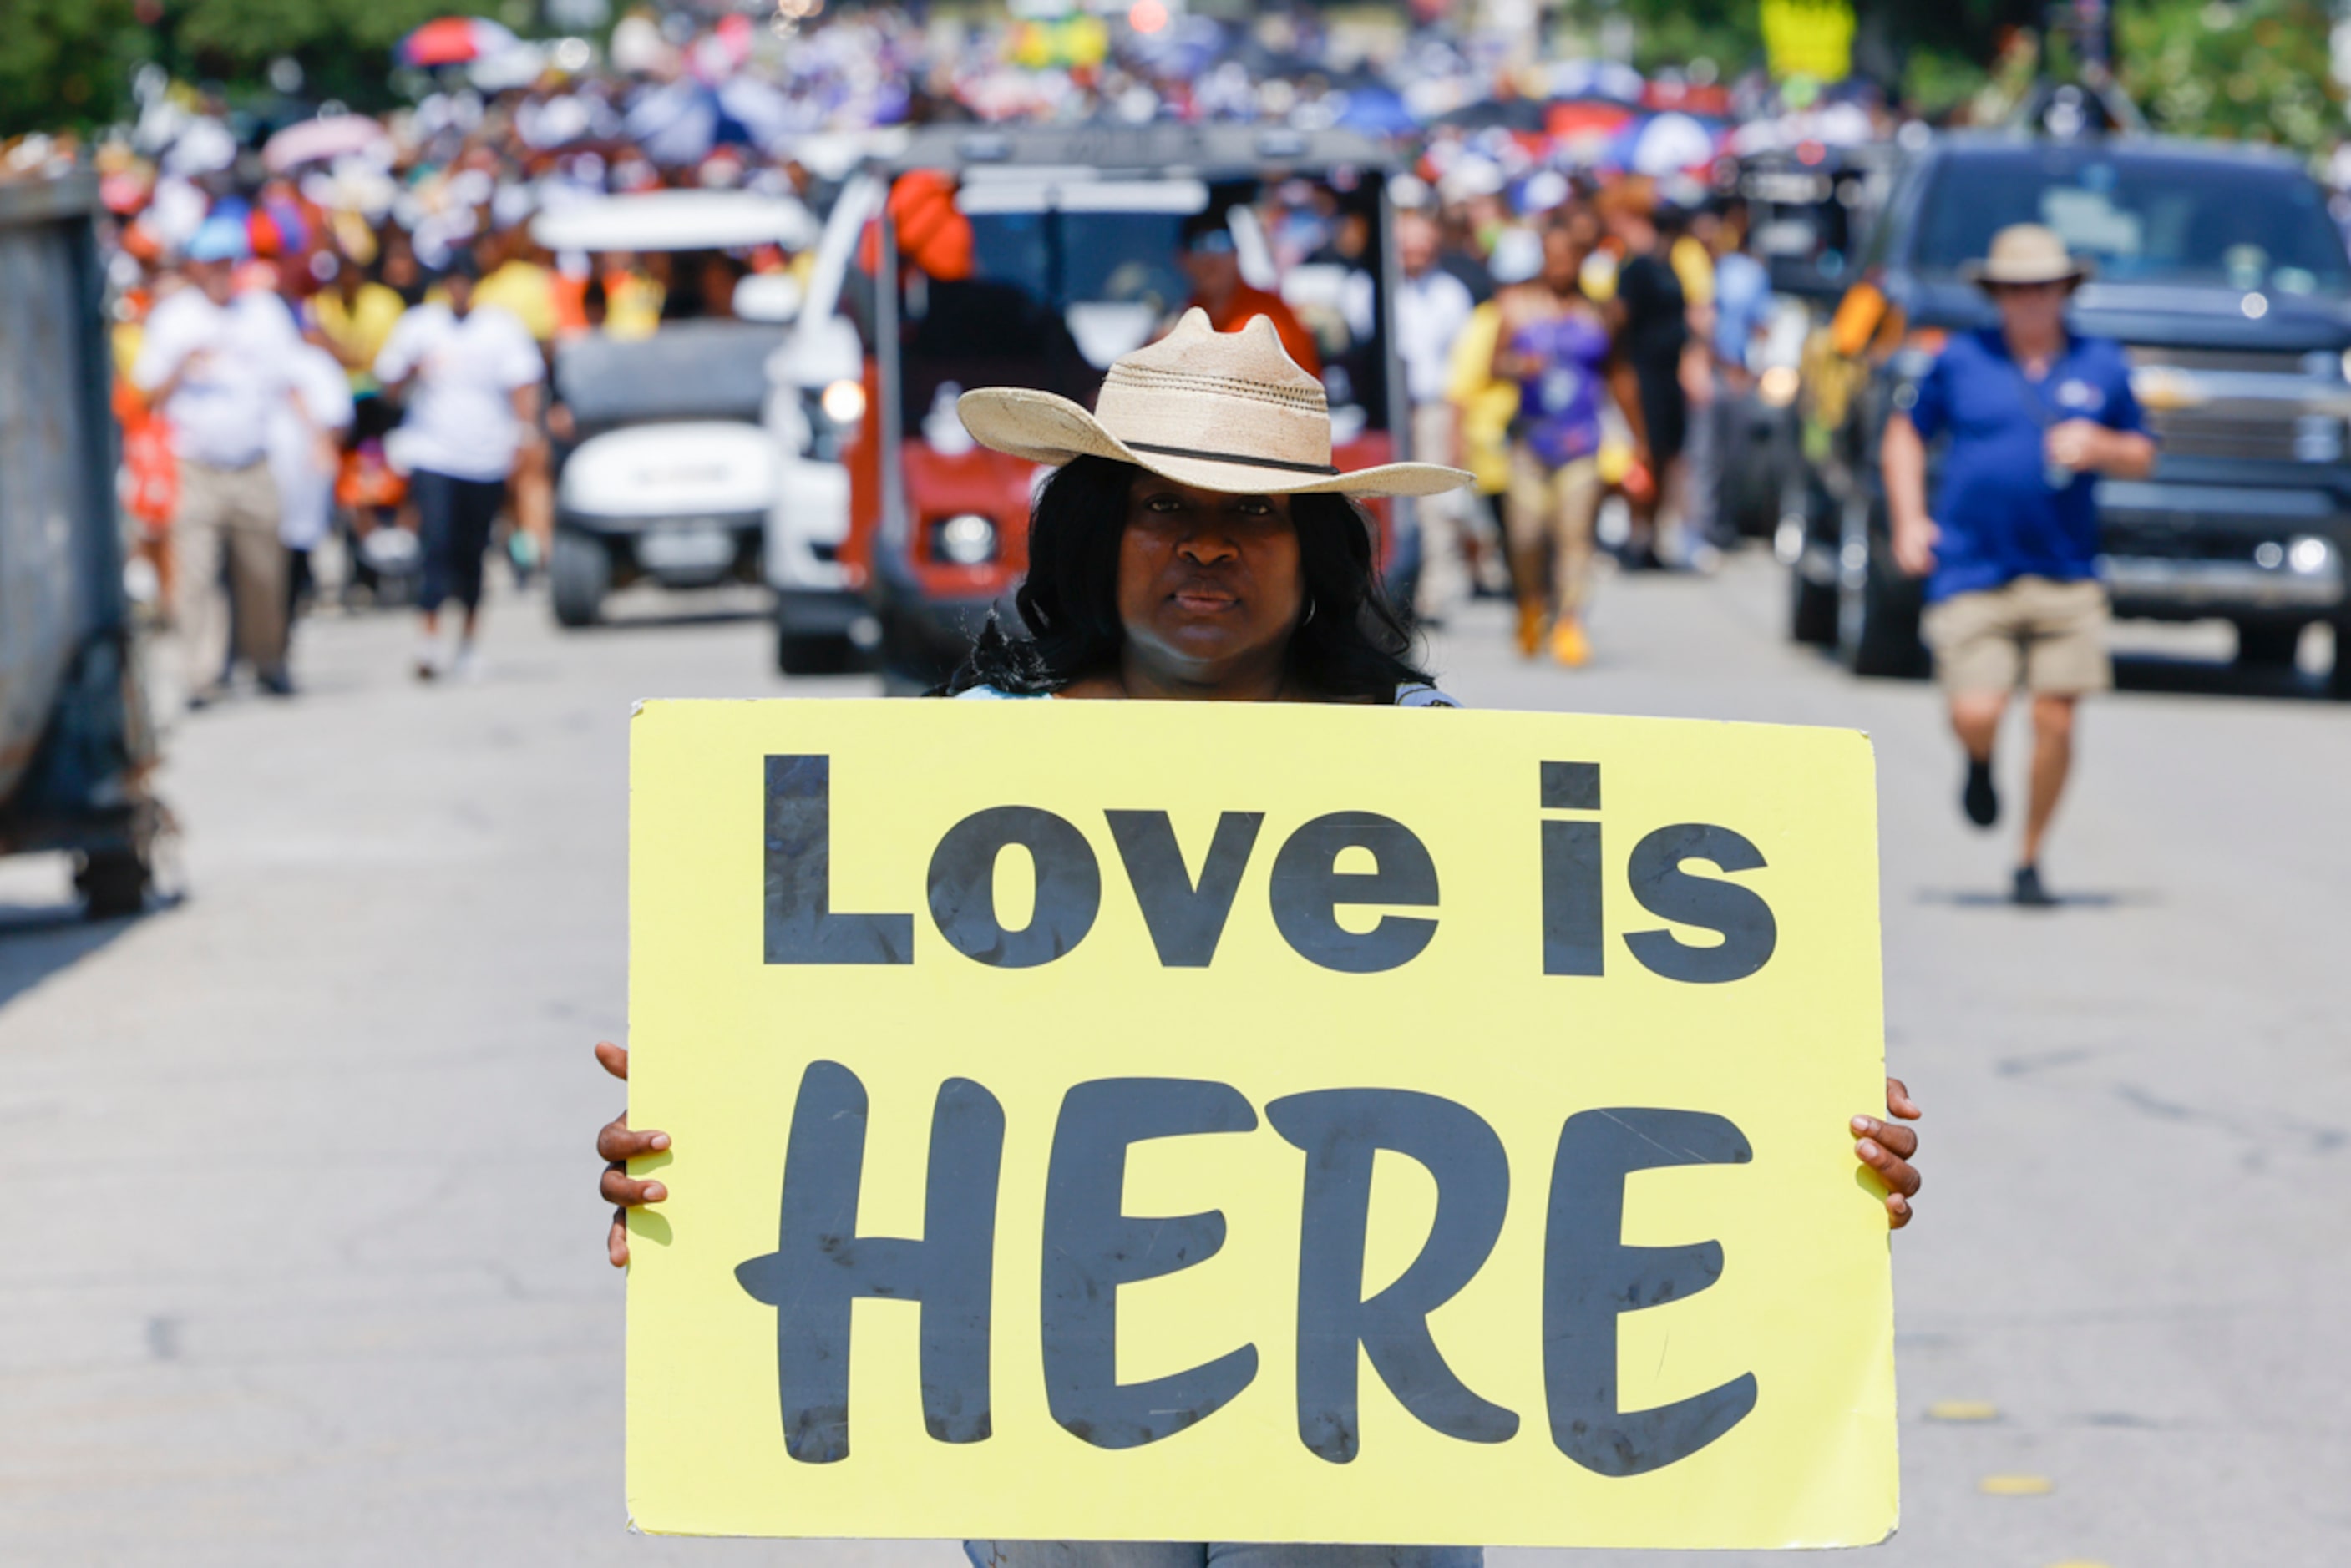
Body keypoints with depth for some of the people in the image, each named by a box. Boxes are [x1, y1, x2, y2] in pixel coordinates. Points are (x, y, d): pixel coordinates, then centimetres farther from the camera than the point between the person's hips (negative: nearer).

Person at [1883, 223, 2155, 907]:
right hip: (1971, 572, -1)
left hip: (2066, 577, 1)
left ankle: (2031, 862, 14)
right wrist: (1908, 519, 4)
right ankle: (1980, 765, 25)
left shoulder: (2101, 365, 8)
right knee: (1975, 714, -14)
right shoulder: (1960, 361, 5)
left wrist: (2099, 447, -7)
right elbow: (1905, 433, 16)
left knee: (2055, 720, -3)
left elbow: (2142, 457, 15)